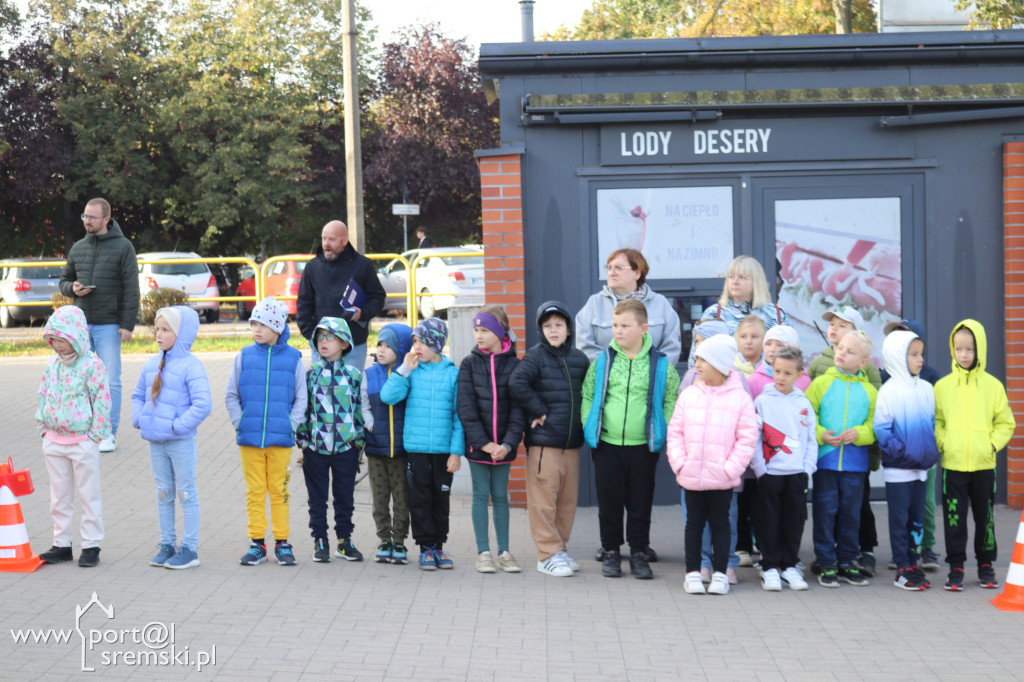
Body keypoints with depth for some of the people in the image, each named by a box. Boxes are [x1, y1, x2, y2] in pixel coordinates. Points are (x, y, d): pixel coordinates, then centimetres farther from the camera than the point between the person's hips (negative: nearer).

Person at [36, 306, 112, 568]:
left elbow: (102, 401, -13)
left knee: (88, 495, 3)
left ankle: (91, 545, 10)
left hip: (83, 442, -6)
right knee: (59, 496, 13)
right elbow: (43, 396, 14)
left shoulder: (92, 365, -13)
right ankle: (61, 544, 22)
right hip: (54, 441, 6)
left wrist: (95, 435, -13)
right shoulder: (52, 365, 6)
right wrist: (43, 427, 7)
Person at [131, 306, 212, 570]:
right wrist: (139, 419, 5)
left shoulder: (190, 365, -13)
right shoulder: (151, 364, 8)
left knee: (186, 493, 3)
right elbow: (138, 395, 22)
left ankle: (190, 548, 10)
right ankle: (167, 544, 24)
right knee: (163, 493, 14)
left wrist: (177, 426, -19)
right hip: (155, 440, 7)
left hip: (181, 442, -7)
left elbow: (203, 404, -21)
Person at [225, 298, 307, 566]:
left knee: (279, 490, 6)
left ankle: (282, 542, 15)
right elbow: (231, 395, 9)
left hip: (280, 438, -1)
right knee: (254, 491, 6)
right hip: (249, 438, 1)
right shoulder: (244, 356, 3)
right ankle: (257, 543, 14)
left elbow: (301, 398, 5)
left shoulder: (293, 358, 0)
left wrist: (291, 425, -5)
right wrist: (239, 423, -2)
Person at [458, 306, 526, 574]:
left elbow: (518, 409, -2)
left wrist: (508, 443, -13)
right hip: (477, 444, -1)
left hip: (503, 445, 1)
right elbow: (466, 408, -5)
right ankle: (483, 552, 9)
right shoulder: (469, 364, 0)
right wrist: (483, 442, -13)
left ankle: (504, 552, 14)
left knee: (500, 496, 8)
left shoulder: (514, 365, 0)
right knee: (481, 495, 3)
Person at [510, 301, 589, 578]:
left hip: (572, 441, 6)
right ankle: (548, 554, 2)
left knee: (568, 498, 10)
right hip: (543, 442, -6)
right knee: (543, 500, -4)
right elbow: (517, 383, -20)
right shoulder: (536, 357, -6)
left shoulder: (579, 359, 11)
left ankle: (560, 549, 22)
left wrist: (580, 418, 11)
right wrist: (539, 410, -15)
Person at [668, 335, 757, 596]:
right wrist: (679, 462, -6)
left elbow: (747, 437, -6)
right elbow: (675, 431, 5)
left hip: (722, 477, -2)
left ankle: (720, 573, 18)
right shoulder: (689, 395, 3)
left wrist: (731, 467, -13)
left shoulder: (740, 398, -5)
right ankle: (693, 572, 19)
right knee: (694, 522, 11)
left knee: (719, 522, 9)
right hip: (691, 476, 2)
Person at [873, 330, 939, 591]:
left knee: (917, 517, 12)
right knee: (900, 518, 2)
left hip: (921, 467, 6)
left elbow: (933, 424, 16)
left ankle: (912, 563, 21)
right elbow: (881, 429, -12)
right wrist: (902, 452, -18)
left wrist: (932, 452, 4)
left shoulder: (927, 389, 7)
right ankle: (903, 569, 8)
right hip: (898, 469, -6)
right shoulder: (888, 391, -10)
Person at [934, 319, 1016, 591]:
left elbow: (1006, 422, 7)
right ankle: (956, 568, 11)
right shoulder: (943, 386, 1)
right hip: (953, 465, 0)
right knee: (954, 518, 2)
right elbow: (936, 422, 8)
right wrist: (942, 443, -7)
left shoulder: (992, 385, 1)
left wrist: (993, 444, -6)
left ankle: (986, 565, 23)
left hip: (984, 464, 0)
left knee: (985, 517, 9)